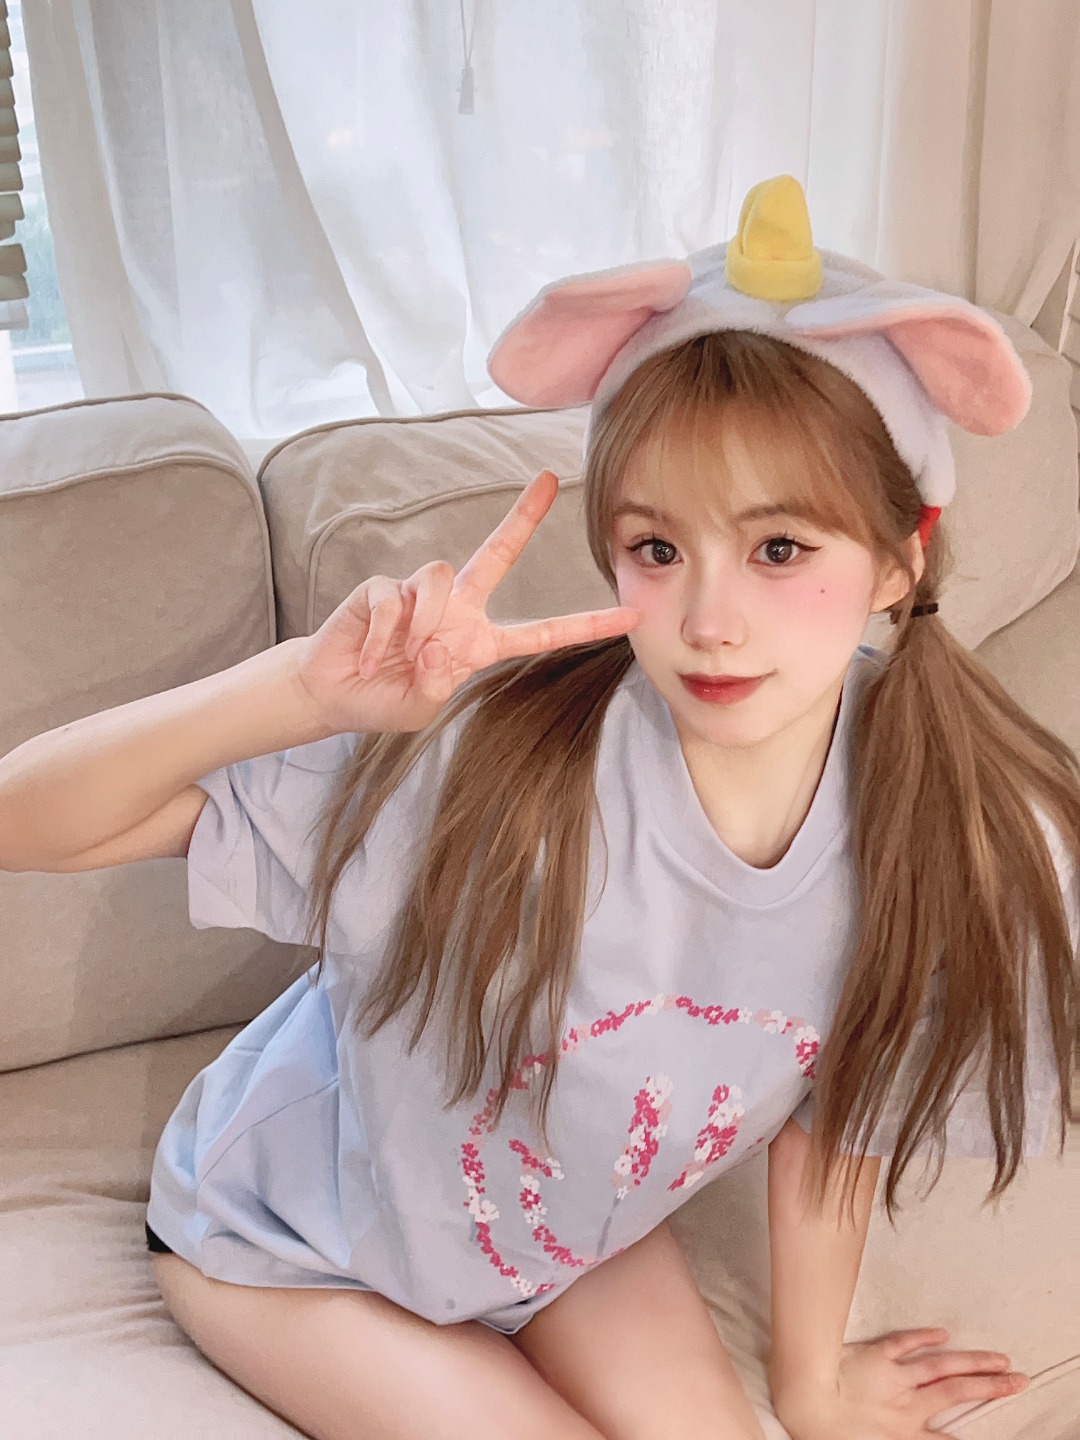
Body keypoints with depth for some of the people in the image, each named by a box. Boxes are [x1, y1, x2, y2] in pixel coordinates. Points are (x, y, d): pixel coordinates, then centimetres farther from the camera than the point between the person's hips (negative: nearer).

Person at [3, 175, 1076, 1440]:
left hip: (567, 1231, 4)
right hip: (292, 1240, -3)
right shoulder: (488, 757, -35)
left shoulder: (955, 836, -23)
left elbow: (836, 1115, -5)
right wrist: (304, 685, -51)